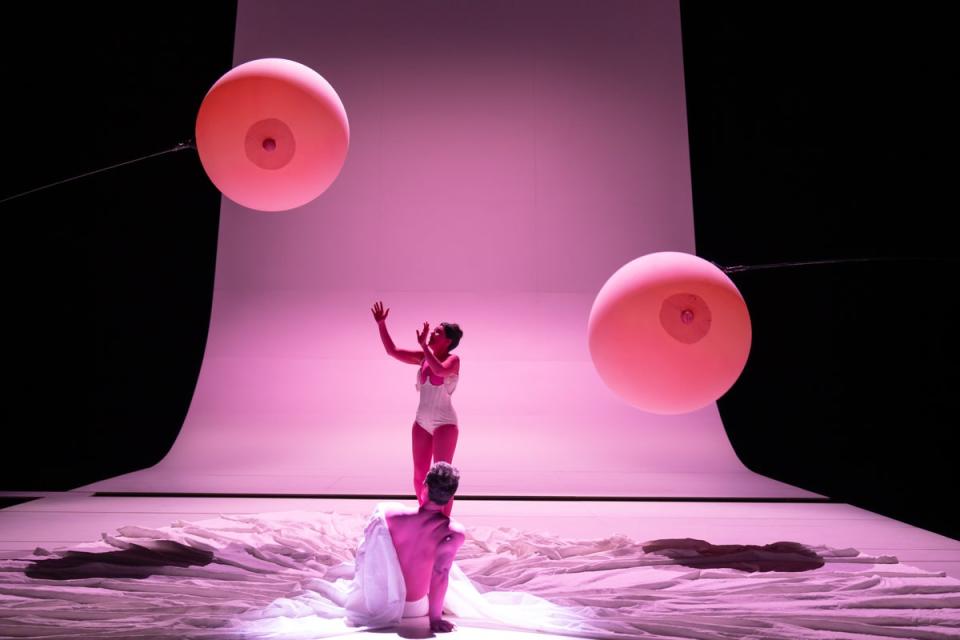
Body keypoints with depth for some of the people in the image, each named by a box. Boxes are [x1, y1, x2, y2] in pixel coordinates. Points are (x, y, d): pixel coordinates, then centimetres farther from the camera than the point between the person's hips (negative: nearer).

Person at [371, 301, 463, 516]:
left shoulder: (453, 360, -11)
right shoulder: (423, 357, 5)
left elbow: (440, 370, -35)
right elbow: (392, 351, 2)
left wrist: (424, 345, -32)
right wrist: (381, 325, -5)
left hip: (444, 424, -7)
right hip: (422, 423, 7)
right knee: (419, 476, 13)